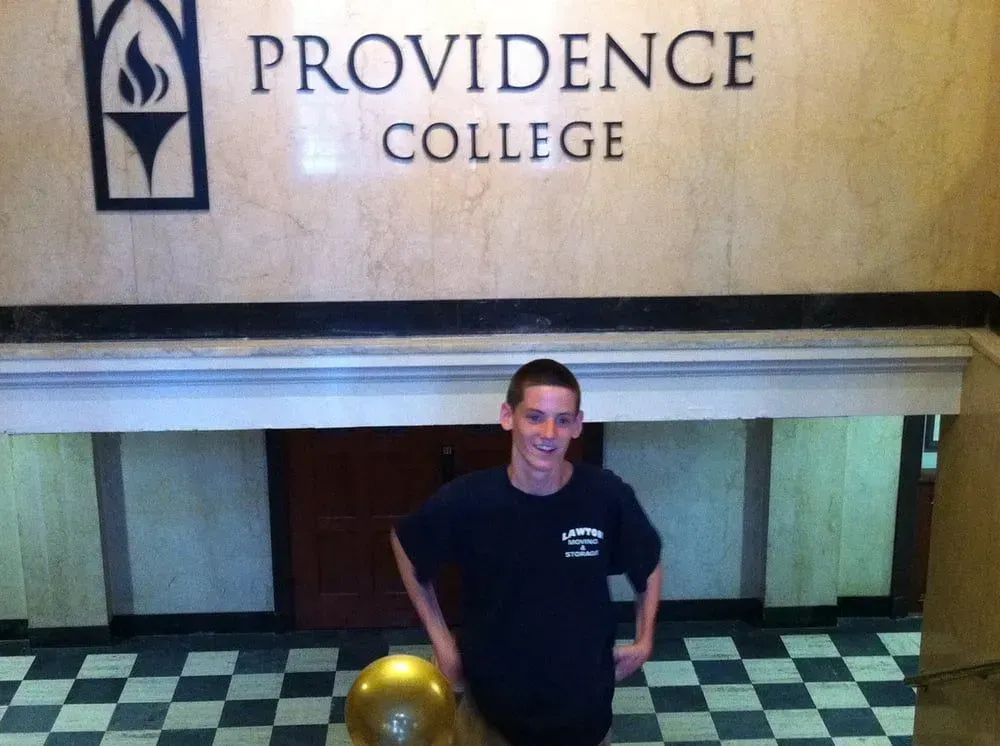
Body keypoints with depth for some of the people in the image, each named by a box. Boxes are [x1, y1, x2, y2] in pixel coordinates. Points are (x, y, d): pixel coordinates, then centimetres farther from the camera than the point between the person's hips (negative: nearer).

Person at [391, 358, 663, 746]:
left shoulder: (608, 496, -17)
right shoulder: (467, 500, -20)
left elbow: (648, 566, 4)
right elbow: (404, 543, 0)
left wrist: (644, 641, -2)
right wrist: (441, 640, -2)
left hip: (583, 711, 1)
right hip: (492, 708, -1)